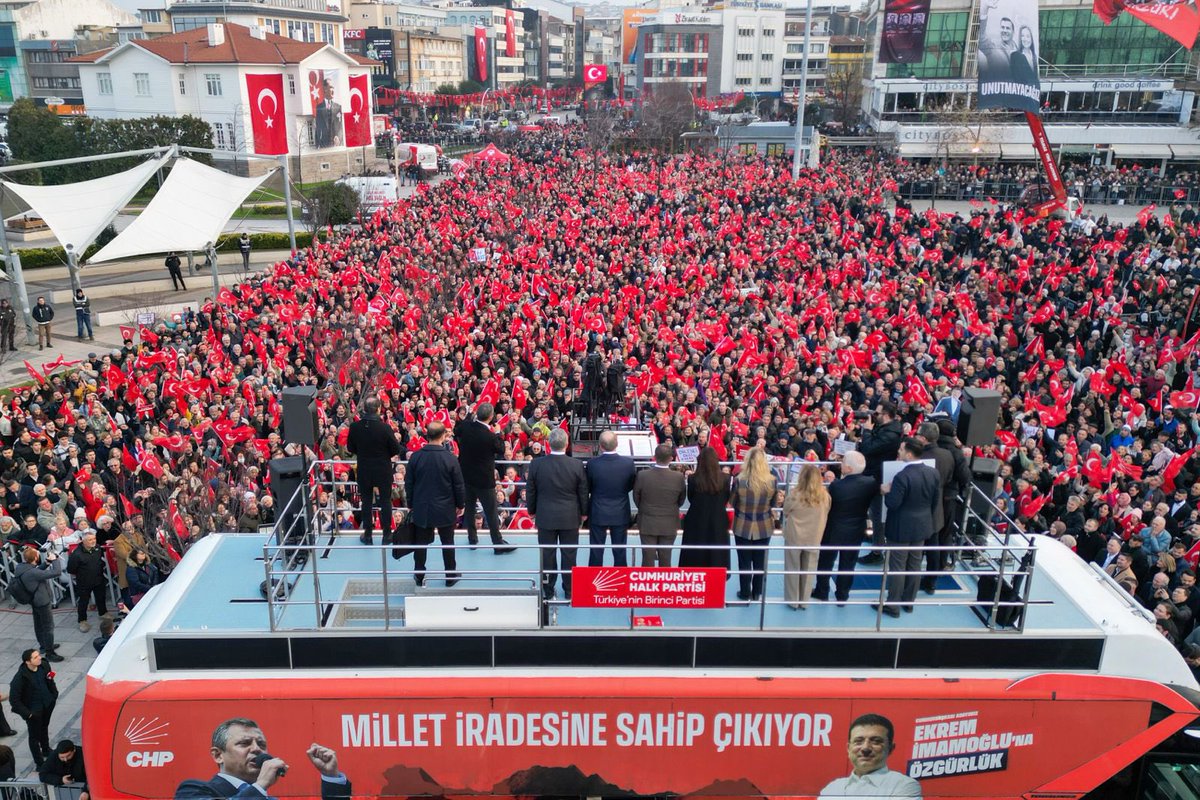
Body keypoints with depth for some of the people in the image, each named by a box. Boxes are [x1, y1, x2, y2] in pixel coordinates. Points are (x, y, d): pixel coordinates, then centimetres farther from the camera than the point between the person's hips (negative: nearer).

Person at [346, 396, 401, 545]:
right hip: (383, 470, -2)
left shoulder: (354, 427, -12)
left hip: (364, 470, 2)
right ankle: (387, 534, 18)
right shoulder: (385, 427, -21)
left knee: (366, 502, 15)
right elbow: (396, 450, -13)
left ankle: (367, 535, 22)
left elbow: (350, 448, 1)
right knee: (385, 501, 12)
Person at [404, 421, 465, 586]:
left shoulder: (416, 456, -8)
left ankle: (420, 577, 21)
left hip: (421, 509, 2)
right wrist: (461, 505, 7)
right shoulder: (450, 458, -14)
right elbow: (459, 485, -7)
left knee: (420, 543, 12)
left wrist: (411, 504, 14)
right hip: (445, 509, -2)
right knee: (447, 543, 13)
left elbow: (408, 483, 1)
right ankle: (450, 575, 22)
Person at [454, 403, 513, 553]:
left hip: (466, 475, 5)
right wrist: (498, 433, -1)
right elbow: (501, 451, -9)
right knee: (491, 511, 5)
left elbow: (456, 432, 12)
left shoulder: (465, 426, -12)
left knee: (470, 507, 20)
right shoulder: (490, 436, -27)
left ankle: (472, 538, 30)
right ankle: (498, 543, 11)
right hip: (484, 478, -5)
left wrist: (472, 417, 9)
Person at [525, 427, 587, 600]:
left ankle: (548, 592, 17)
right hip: (570, 518, 0)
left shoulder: (536, 464, -10)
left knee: (547, 555, 9)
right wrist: (583, 513, 12)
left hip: (545, 517, 0)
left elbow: (530, 491, 0)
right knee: (569, 555, 10)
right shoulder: (577, 466, -12)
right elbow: (583, 493, -3)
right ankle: (569, 591, 20)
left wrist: (532, 511, 14)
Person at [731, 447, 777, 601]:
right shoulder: (772, 481, -14)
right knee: (760, 562, 15)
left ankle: (745, 593, 23)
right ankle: (757, 593, 27)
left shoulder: (739, 480, -19)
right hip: (764, 527, 2)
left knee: (744, 561, 13)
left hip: (743, 527, -1)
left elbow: (732, 503, -3)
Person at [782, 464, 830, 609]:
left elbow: (785, 511, -3)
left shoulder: (795, 494, -18)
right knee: (808, 570, 15)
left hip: (794, 536, -2)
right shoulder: (824, 496, -12)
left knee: (793, 569, 13)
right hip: (814, 537, 2)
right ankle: (804, 600, 24)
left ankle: (793, 600, 21)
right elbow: (825, 516, 2)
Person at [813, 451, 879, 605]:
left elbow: (828, 507, -13)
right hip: (856, 530, 3)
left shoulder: (836, 485, -26)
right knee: (848, 564, 17)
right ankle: (842, 595, 27)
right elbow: (871, 504, 2)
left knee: (826, 562, 17)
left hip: (834, 530, -3)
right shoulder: (871, 483, -15)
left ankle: (822, 592, 30)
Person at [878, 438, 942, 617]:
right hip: (922, 526, 7)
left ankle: (893, 605, 12)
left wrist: (887, 492, -4)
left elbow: (892, 504, -23)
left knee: (897, 567, 4)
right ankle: (908, 601, 29)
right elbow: (936, 501, 5)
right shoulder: (933, 473, -3)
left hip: (902, 528, -7)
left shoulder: (902, 476, -26)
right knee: (914, 565, 17)